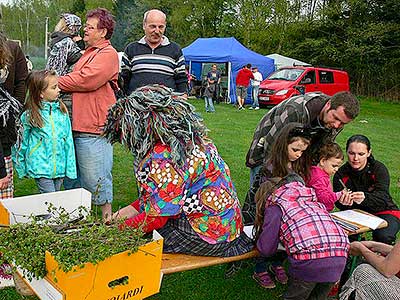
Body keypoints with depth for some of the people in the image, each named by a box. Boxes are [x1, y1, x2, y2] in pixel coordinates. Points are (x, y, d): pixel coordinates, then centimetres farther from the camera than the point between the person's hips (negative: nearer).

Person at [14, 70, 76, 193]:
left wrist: (71, 167, 2)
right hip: (40, 167, -4)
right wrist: (21, 168, 11)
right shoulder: (29, 115, -7)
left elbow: (69, 140, 4)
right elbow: (23, 142, 4)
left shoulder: (62, 110, 2)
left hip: (60, 166, 4)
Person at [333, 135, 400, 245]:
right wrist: (344, 202, -45)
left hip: (384, 212, -2)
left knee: (382, 236, -32)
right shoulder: (340, 174, -8)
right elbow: (339, 204, -18)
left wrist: (365, 198, -54)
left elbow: (382, 196, -31)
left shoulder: (379, 169, -15)